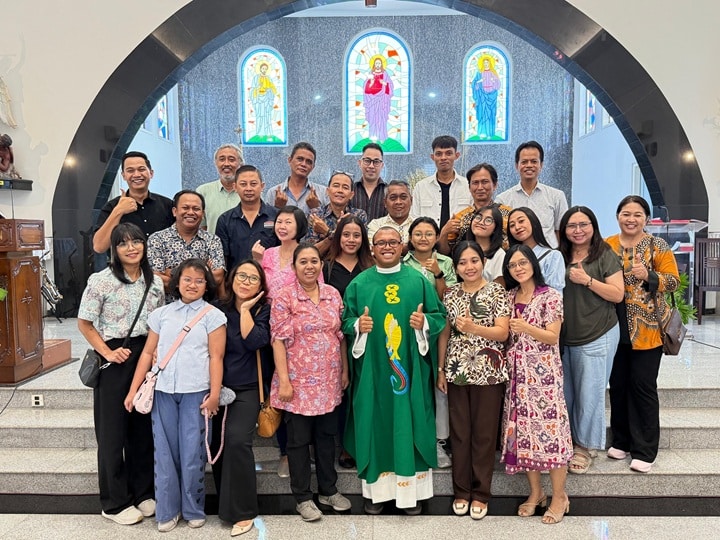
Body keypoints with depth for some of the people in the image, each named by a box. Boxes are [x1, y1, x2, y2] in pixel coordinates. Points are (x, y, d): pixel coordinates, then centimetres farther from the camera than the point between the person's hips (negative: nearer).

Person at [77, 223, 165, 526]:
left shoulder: (155, 282, 5)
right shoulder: (101, 281, -9)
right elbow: (84, 324, -5)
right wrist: (108, 353, -14)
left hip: (146, 358, 4)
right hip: (114, 360, -4)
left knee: (144, 427, 13)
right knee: (112, 429, 6)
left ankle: (143, 492, 29)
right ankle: (115, 503, 21)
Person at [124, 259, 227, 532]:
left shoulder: (213, 316, 2)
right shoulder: (161, 314, 10)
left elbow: (216, 358, -3)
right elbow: (148, 353, 11)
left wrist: (214, 394, -9)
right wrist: (133, 390, 7)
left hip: (196, 392, -3)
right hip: (163, 391, 3)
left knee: (192, 454, 3)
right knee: (164, 452, 8)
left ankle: (193, 510, 21)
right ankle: (167, 511, 23)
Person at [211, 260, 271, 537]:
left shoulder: (264, 310, 0)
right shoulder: (218, 309, 5)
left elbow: (254, 342, -17)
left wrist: (245, 309, -12)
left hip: (247, 389, -3)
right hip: (218, 387, 3)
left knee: (237, 440, -19)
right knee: (217, 444, 3)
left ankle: (242, 511, -6)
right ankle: (225, 504, 24)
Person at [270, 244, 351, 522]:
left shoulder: (333, 294, 4)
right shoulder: (284, 298, -9)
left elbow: (340, 335, 10)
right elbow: (278, 341, -12)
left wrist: (345, 370, 9)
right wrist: (284, 381, -15)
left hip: (329, 381, 4)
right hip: (299, 381, -4)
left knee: (326, 436, 17)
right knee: (299, 440, 9)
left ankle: (329, 490, 34)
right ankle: (303, 497, 25)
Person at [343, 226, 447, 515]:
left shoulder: (419, 280, 3)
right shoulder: (359, 283, 5)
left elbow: (440, 315, 4)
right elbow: (346, 321, 6)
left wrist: (425, 323, -16)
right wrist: (358, 326, -15)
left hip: (410, 368, 0)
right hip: (372, 370, 1)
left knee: (410, 424, 5)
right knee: (375, 424, 6)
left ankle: (412, 491, 19)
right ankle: (376, 489, 21)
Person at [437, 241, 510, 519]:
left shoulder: (497, 292, -4)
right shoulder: (451, 293, 6)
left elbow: (503, 332, -11)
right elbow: (444, 333, 8)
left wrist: (473, 328, -26)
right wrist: (440, 369, 5)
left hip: (488, 371, -3)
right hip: (457, 371, 3)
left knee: (484, 433, 6)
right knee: (459, 432, 10)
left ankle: (481, 493, 21)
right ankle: (461, 491, 25)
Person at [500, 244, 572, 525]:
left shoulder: (550, 296, -5)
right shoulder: (509, 297, 10)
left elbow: (553, 337, -11)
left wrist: (527, 328, -26)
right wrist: (512, 330, -5)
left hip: (543, 372, -5)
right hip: (517, 373, 5)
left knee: (548, 427, -3)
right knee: (523, 431, 8)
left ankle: (559, 496, 12)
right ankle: (535, 492, 23)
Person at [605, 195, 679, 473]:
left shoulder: (658, 246, -2)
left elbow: (673, 281, -7)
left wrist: (648, 275, -23)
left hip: (647, 329, -3)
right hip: (615, 328, 3)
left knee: (643, 386, 0)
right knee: (618, 384, 10)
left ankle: (644, 450, 12)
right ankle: (621, 441, 26)